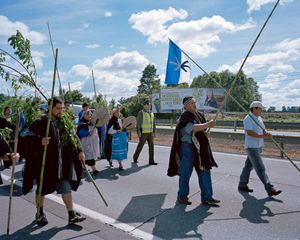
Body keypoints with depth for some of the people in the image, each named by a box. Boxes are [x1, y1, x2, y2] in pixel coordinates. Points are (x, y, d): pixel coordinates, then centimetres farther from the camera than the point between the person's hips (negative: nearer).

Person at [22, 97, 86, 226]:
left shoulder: (65, 122, 5)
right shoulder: (41, 122, -12)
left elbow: (73, 137, 12)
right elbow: (29, 137, -16)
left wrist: (80, 151, 6)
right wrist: (40, 141, -34)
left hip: (63, 162, 4)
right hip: (45, 161, -4)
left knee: (66, 187, 4)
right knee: (42, 188, 13)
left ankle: (72, 215, 11)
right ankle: (39, 213, 34)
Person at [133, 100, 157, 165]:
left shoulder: (151, 113, 13)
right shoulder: (141, 113, -7)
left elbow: (153, 123, 17)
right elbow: (138, 123, -10)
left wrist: (153, 132, 12)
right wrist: (138, 132, -15)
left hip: (150, 133, 6)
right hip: (143, 133, -6)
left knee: (151, 146, -1)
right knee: (140, 146, 4)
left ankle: (151, 161, 4)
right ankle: (135, 157, 25)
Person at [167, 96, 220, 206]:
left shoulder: (199, 114, 11)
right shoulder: (185, 117, -13)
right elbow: (192, 129, -30)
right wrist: (208, 124, -26)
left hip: (200, 148, 8)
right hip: (188, 148, -8)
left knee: (204, 171, 8)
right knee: (186, 173, 4)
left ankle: (207, 197, 19)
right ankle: (182, 196, 21)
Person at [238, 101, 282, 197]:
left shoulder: (259, 118, 14)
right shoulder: (248, 119, -13)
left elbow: (263, 130, 12)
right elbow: (249, 132, -22)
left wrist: (267, 134, -11)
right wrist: (262, 136, -27)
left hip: (258, 147, 9)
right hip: (251, 147, -9)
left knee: (249, 166, 15)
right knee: (261, 169, -7)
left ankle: (242, 185, 25)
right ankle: (270, 190, -4)